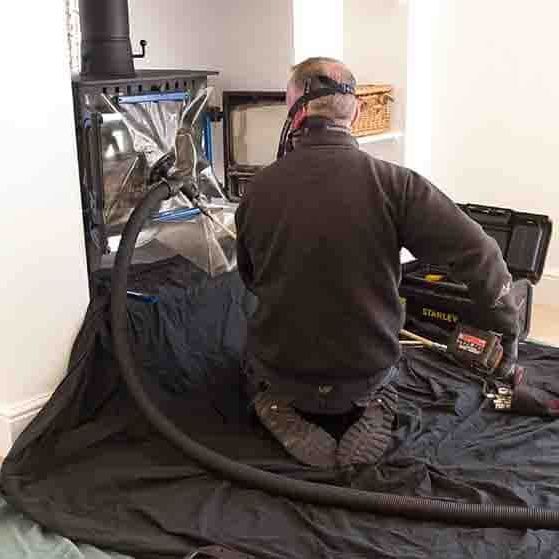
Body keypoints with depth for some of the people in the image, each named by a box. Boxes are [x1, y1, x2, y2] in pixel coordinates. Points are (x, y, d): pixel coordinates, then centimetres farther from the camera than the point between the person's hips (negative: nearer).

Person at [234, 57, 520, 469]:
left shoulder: (259, 188, -14)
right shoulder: (393, 183, -21)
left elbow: (250, 280, 2)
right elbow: (478, 255, -21)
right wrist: (508, 333, -4)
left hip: (281, 371, 1)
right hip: (367, 371, 0)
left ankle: (283, 413, 5)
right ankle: (373, 414, 4)